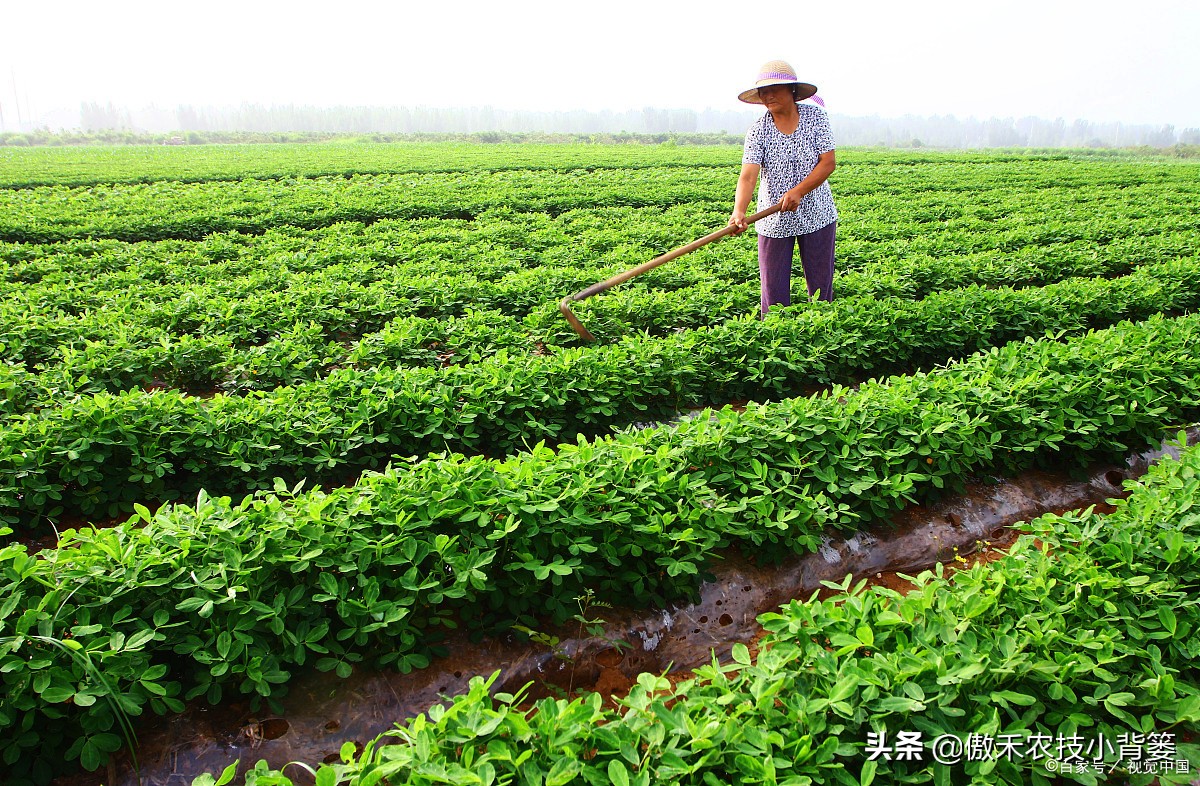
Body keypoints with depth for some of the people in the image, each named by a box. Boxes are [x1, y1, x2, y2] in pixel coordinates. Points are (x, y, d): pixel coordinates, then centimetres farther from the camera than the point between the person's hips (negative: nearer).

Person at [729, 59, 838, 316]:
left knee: (821, 286, 9)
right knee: (773, 291, 2)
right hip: (774, 220, 0)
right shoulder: (758, 130, -7)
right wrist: (739, 211, -38)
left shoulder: (816, 117, -4)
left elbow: (828, 163, -10)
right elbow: (748, 176, -20)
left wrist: (798, 191, -24)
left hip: (817, 215, 1)